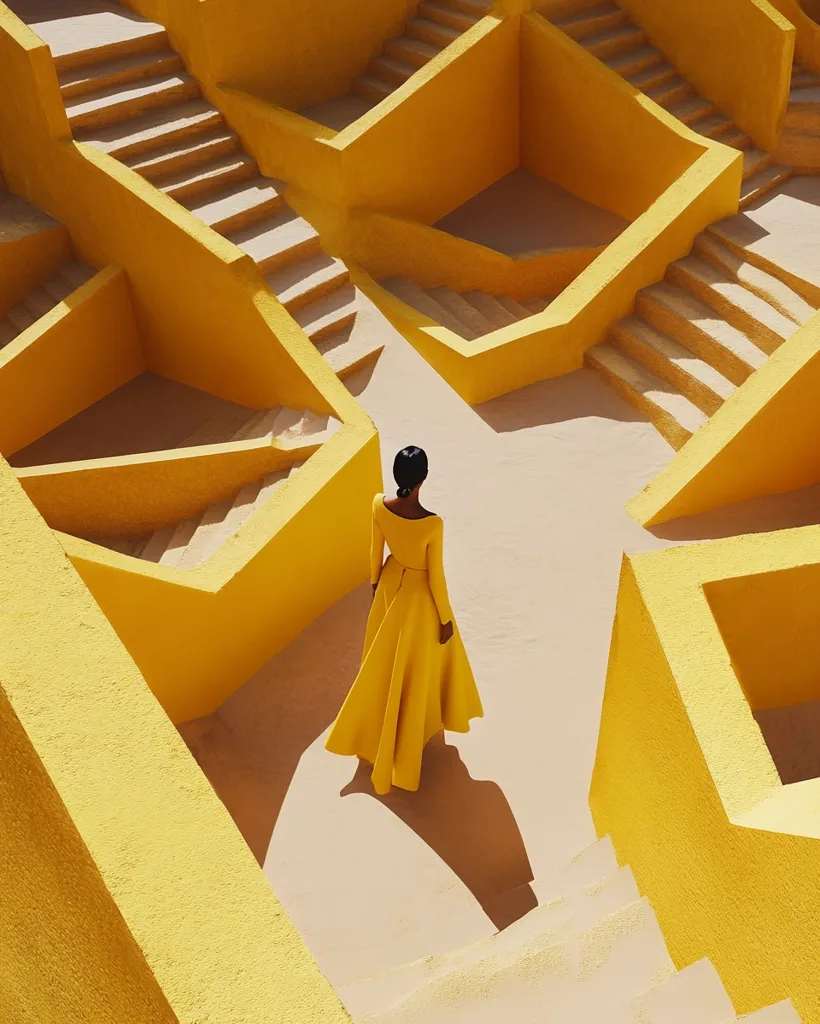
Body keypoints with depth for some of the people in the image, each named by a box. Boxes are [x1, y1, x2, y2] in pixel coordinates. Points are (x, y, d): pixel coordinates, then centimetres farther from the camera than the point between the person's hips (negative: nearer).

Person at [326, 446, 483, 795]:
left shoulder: (379, 505, -20)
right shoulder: (432, 524, -35)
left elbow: (376, 550, -2)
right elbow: (436, 576, -23)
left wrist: (374, 582, 18)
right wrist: (446, 618, -7)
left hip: (391, 583, 5)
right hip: (418, 595, -5)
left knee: (385, 658, 30)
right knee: (413, 669, 18)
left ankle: (375, 727, 56)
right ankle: (399, 748, 38)